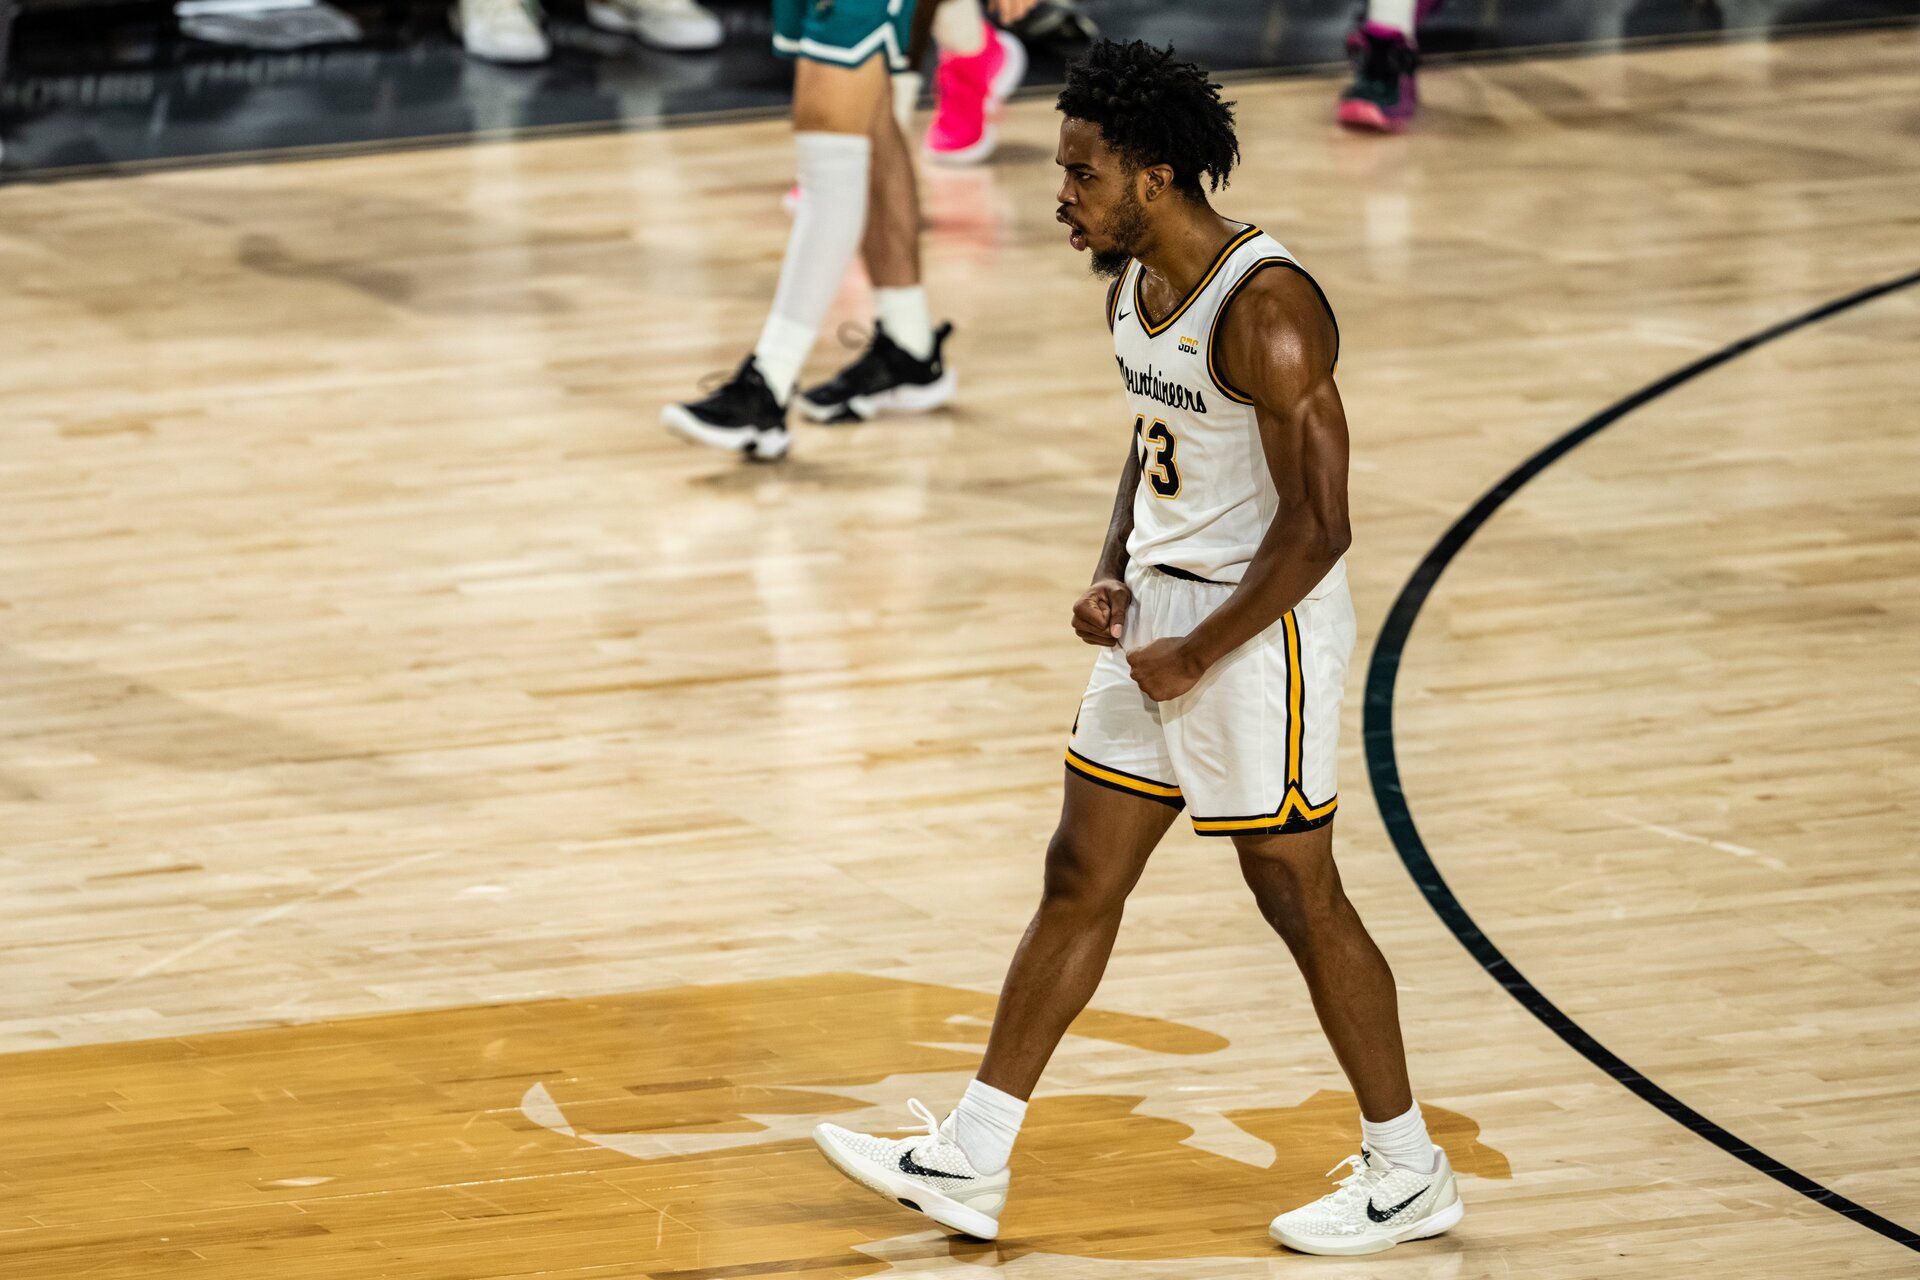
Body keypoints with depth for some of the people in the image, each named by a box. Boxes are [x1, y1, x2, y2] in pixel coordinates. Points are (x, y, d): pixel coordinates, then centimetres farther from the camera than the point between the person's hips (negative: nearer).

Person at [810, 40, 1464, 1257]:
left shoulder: (1266, 311, -24)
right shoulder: (1134, 282, 4)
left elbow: (1317, 524, -24)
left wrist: (1197, 656, -19)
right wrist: (1115, 576, 5)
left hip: (1263, 624, -9)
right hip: (1161, 608, 9)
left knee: (1301, 898, 1)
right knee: (1082, 877, 11)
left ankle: (1410, 1174, 16)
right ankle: (969, 1165, 16)